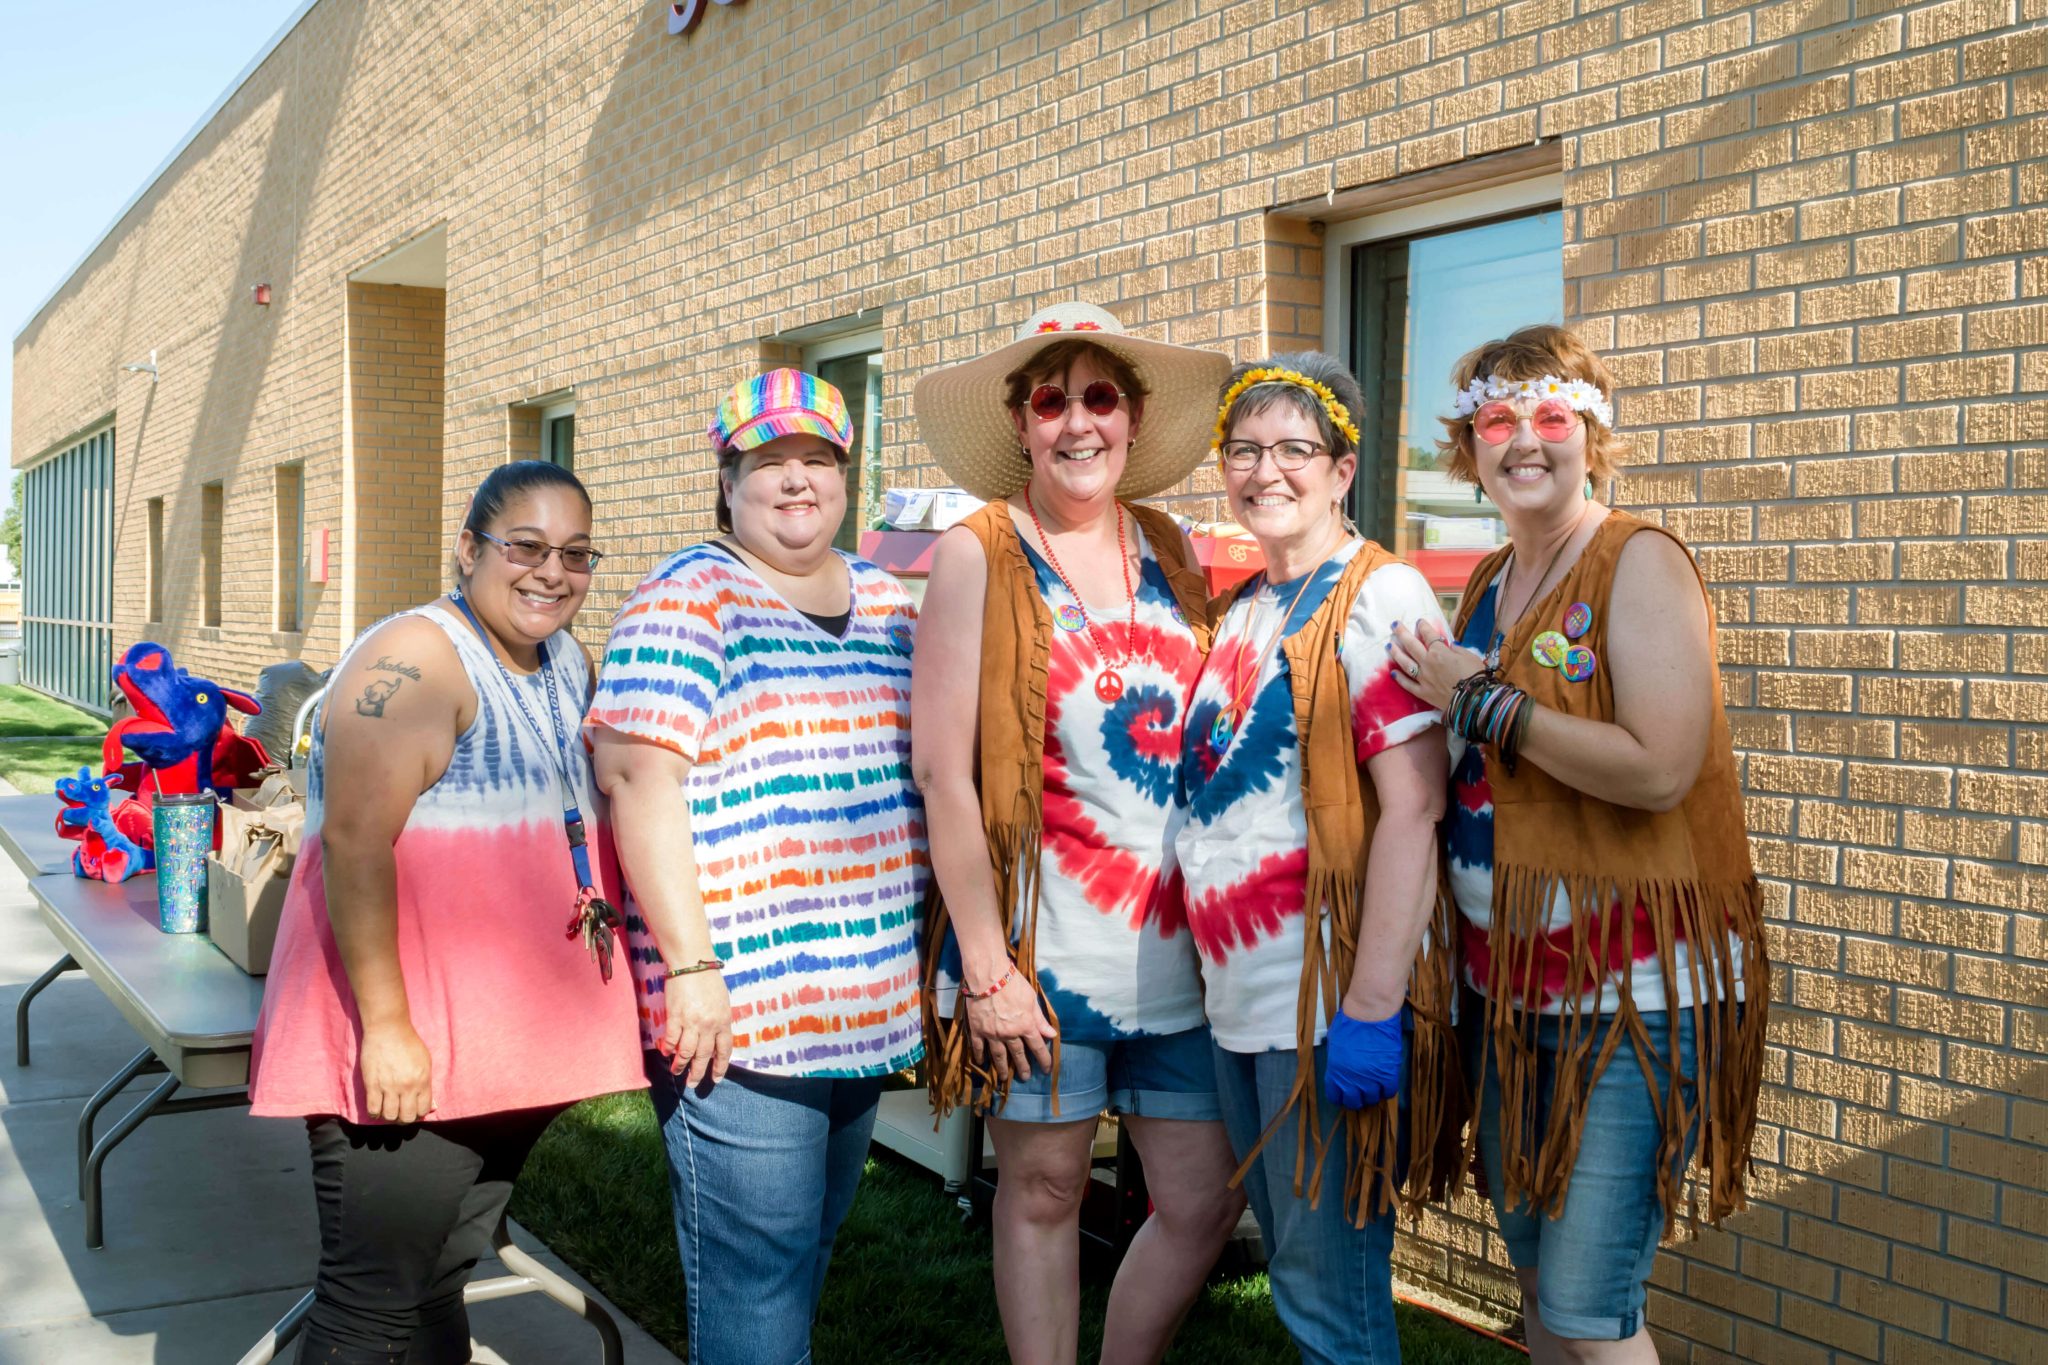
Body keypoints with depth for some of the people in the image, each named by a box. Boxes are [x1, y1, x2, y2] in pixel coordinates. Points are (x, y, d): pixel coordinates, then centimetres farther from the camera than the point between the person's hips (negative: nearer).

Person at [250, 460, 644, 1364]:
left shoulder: (569, 664, 12)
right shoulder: (417, 660, -14)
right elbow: (354, 844, -21)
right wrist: (385, 1026, -24)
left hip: (512, 1046, 8)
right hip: (402, 1055, -8)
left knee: (442, 1280, 19)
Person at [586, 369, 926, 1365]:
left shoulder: (887, 603, 14)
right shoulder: (687, 599, -7)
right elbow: (638, 777, -15)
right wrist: (690, 965, -19)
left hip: (871, 1009, 7)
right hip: (740, 1015, -7)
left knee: (807, 1255, 19)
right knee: (755, 1281, -3)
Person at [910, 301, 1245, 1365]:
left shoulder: (1171, 552, 9)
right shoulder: (977, 557, -5)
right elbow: (942, 770, -10)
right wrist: (985, 963, -13)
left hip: (1175, 940, 5)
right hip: (1042, 939, -4)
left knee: (1206, 1202, 8)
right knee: (1042, 1189, 8)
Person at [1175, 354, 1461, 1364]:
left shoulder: (1378, 598, -10)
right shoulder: (1239, 612, 14)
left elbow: (1413, 807, -18)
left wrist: (1369, 1010, -23)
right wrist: (1218, 972, 15)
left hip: (1326, 1001, -7)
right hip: (1237, 998, 8)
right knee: (1291, 1267, 18)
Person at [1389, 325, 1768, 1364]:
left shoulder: (1639, 563, -11)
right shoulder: (1486, 586, 11)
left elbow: (1658, 767, -24)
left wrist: (1477, 698, -17)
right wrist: (1446, 698, 3)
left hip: (1632, 990, -7)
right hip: (1508, 980, 8)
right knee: (1535, 1274, 18)